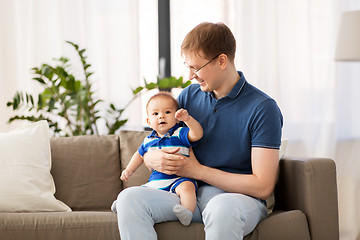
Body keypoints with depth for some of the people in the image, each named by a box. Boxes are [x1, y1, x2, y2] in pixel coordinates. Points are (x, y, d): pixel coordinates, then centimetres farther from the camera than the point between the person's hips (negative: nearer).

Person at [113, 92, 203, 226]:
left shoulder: (180, 134, -3)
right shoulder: (148, 141, 14)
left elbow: (197, 134, -23)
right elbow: (140, 155, 34)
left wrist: (187, 119, -37)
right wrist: (129, 170, 24)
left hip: (178, 180, -6)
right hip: (156, 182, 6)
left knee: (186, 187, -36)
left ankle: (187, 213, -46)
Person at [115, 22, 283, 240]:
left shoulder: (263, 108, -8)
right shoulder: (189, 96, 10)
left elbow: (263, 186, -14)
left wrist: (198, 170, -10)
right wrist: (154, 159, -10)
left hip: (241, 197, -5)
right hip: (190, 195, 5)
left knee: (222, 207, -41)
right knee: (129, 197, -21)